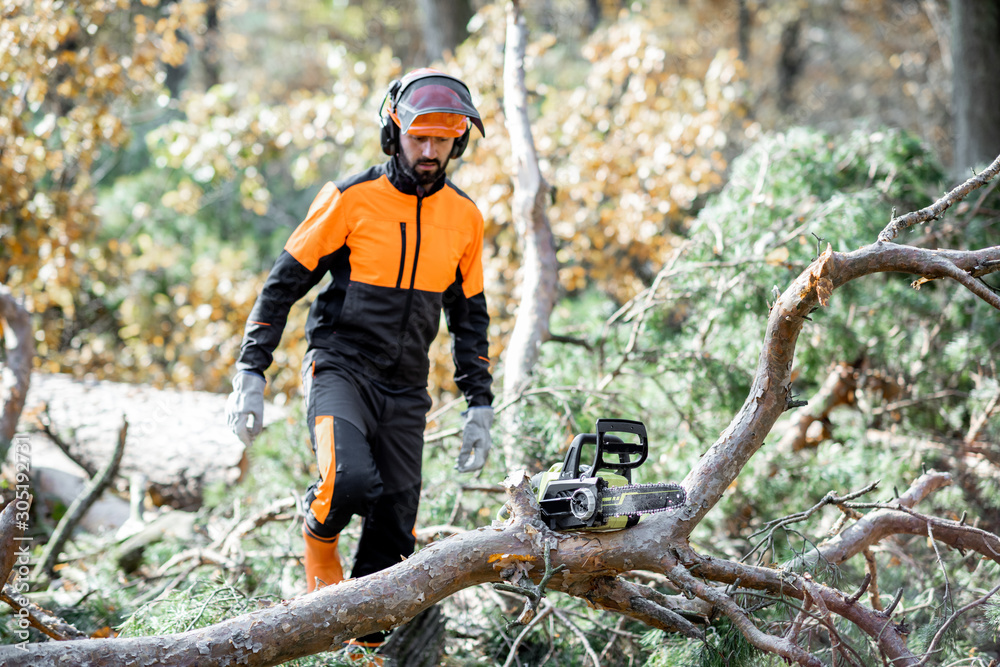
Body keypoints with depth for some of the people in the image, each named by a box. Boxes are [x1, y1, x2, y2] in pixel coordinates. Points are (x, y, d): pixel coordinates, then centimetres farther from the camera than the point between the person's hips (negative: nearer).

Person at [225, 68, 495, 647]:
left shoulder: (465, 218, 6)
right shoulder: (351, 199, -7)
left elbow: (470, 316, 16)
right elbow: (283, 284, -3)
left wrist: (480, 408, 11)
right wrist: (250, 375, -8)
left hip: (406, 392, 4)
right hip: (341, 370, -4)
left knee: (393, 535, 3)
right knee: (350, 479, -30)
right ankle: (319, 535, 4)